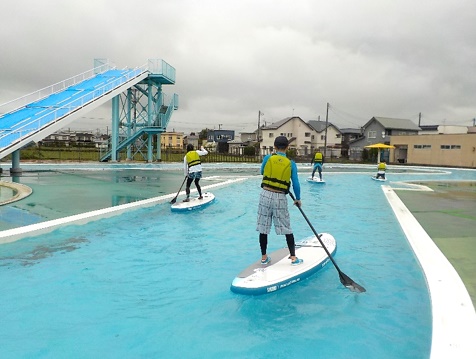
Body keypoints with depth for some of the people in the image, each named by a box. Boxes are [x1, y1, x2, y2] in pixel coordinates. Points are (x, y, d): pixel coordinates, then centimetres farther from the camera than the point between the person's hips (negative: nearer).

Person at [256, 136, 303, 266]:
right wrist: (298, 199, 15)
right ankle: (293, 257, 15)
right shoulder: (291, 163, -1)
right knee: (287, 229, 10)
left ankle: (264, 257, 19)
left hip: (266, 195, 1)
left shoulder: (268, 158, 0)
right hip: (280, 198, 0)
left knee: (263, 228, 10)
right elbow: (296, 184, 0)